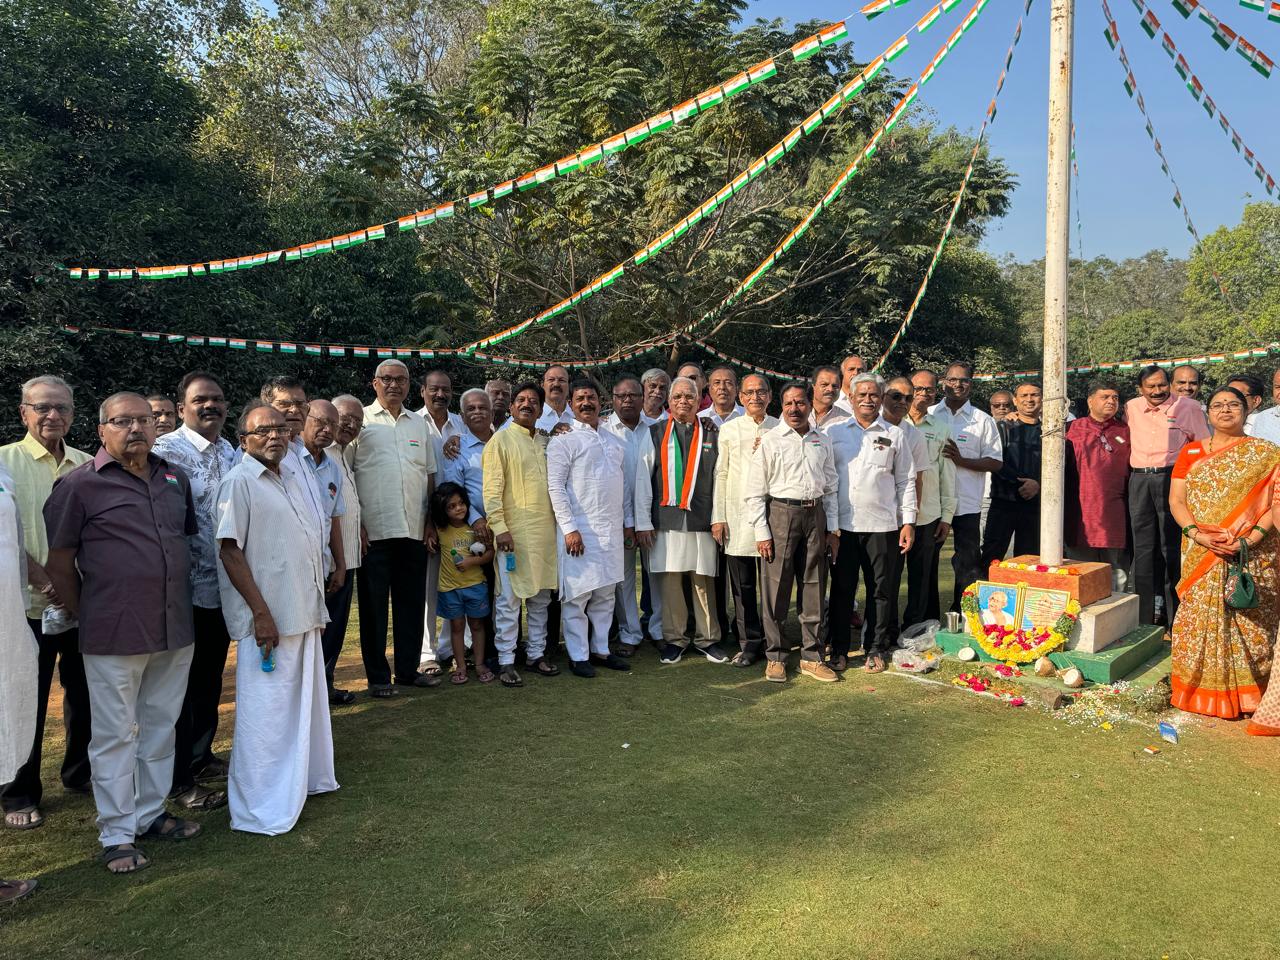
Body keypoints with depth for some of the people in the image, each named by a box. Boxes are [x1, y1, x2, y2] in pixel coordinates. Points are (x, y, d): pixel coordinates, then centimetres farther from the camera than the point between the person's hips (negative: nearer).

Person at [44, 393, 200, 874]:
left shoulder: (175, 478, 9)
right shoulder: (80, 484, -6)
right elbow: (58, 560, -3)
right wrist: (85, 616, 2)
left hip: (175, 630, 5)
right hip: (115, 635, -5)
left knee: (161, 726, 15)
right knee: (116, 734, 6)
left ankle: (150, 814, 31)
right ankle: (117, 835, 18)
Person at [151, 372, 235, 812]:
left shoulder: (230, 454, 9)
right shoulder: (164, 451, -13)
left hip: (223, 587, 7)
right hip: (187, 589, -7)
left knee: (211, 680, 19)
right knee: (183, 685, 5)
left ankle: (201, 756, 36)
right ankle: (179, 779, 19)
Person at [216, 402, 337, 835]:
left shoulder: (296, 479, 13)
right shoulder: (238, 482, -10)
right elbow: (230, 551, -15)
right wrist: (261, 612, -19)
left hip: (304, 614, 8)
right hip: (269, 618, -8)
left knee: (305, 701, 18)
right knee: (266, 713, -2)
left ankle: (305, 778, 34)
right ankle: (260, 810, 8)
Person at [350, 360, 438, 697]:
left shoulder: (419, 424, 14)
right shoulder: (361, 420, 1)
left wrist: (431, 521, 9)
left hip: (414, 530, 4)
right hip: (374, 530, -4)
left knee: (412, 602, 10)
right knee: (374, 604, 3)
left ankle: (408, 669, 22)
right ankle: (378, 676, 14)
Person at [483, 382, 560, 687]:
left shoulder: (545, 442, 15)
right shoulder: (501, 440, -3)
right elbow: (492, 488, -9)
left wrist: (561, 524, 13)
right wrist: (499, 527, -17)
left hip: (545, 531, 6)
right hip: (513, 532, -6)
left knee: (541, 597, 12)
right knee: (509, 599, -2)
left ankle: (536, 654, 22)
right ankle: (506, 662, 6)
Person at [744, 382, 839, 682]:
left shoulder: (822, 441, 11)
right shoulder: (770, 441, -2)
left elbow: (830, 487, 17)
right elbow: (754, 493, -3)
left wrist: (833, 529, 11)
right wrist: (761, 533, -8)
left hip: (815, 515, 4)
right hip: (781, 514, -4)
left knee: (814, 589, 8)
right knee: (777, 589, 0)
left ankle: (811, 657, 19)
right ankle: (775, 657, 12)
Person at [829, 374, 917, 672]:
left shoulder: (895, 435, 9)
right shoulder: (834, 433, 8)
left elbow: (906, 481, 10)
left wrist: (908, 522, 3)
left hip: (882, 525, 0)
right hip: (843, 524, 0)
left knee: (880, 589, 6)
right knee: (841, 588, 4)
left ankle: (876, 650, 18)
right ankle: (839, 650, 14)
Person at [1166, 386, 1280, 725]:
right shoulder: (1191, 452, 10)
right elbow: (1176, 500, 5)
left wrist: (1249, 538, -17)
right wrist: (1197, 533, -12)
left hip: (1252, 557, -1)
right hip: (1201, 558, 2)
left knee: (1250, 624, -1)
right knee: (1200, 622, 1)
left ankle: (1247, 696, 10)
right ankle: (1202, 693, 11)